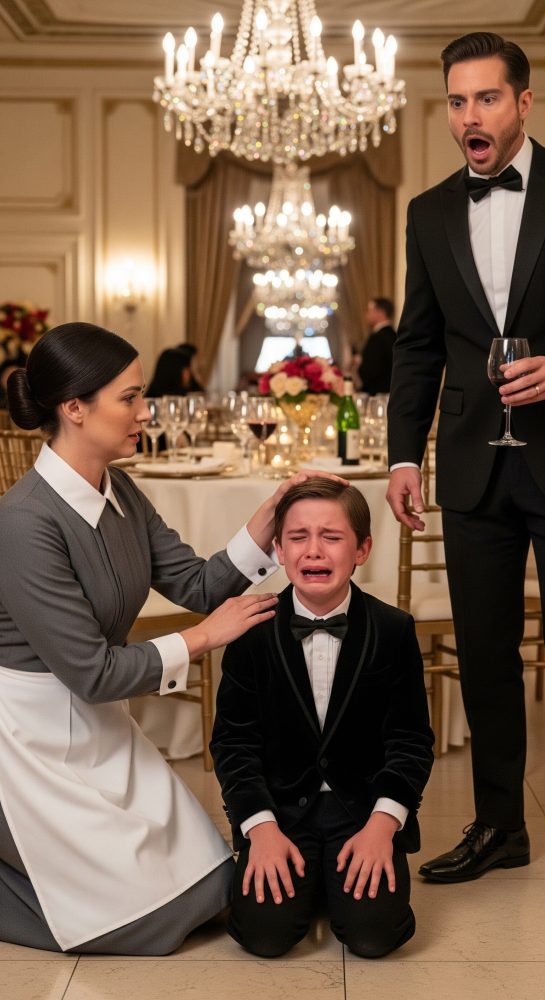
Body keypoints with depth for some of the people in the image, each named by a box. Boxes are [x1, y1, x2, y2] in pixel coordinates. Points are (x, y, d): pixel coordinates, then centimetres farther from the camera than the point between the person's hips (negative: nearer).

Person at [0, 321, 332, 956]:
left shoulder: (119, 492, 1)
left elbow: (202, 585, 3)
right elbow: (92, 673, -22)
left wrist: (272, 512, -9)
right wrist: (205, 637, -12)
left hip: (99, 729, 9)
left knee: (214, 890, 9)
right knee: (155, 916, -3)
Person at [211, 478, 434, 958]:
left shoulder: (394, 630, -4)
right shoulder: (253, 632, -4)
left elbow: (411, 739, -2)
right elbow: (234, 739, -2)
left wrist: (383, 822, -15)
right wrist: (261, 827, -14)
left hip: (365, 807, 0)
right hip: (279, 807, 0)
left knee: (374, 933, -20)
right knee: (265, 932, -19)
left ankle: (336, 874, 12)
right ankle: (305, 875, 13)